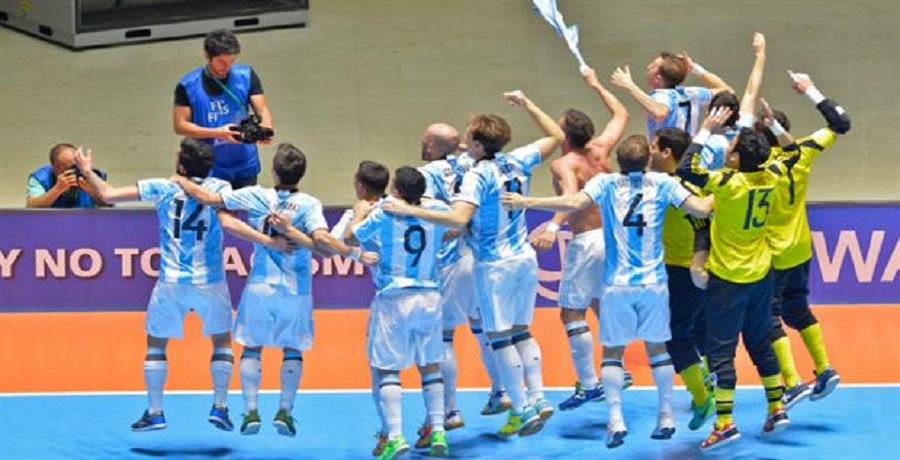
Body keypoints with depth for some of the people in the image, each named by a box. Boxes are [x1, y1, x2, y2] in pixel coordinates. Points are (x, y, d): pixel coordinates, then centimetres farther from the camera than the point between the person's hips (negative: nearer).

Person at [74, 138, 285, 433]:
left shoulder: (162, 188, 0)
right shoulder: (218, 188, -4)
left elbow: (107, 195, 3)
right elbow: (228, 222, -22)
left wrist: (88, 172, 20)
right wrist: (269, 241, -25)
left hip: (171, 283, 0)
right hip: (209, 282, 0)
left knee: (156, 343, 16)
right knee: (222, 341, 18)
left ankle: (154, 412, 10)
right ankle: (219, 406, 7)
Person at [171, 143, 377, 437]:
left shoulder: (257, 197, -6)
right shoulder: (309, 204, -11)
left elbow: (208, 198, -5)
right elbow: (321, 239, -25)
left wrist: (181, 181, 11)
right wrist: (356, 254, -18)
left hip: (260, 286, 0)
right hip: (295, 290, 0)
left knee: (251, 348, 12)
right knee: (293, 350, 14)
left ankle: (251, 411, 2)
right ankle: (284, 412, 5)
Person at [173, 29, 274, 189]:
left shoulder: (246, 76, 0)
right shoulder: (188, 85, -6)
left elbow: (263, 111, -2)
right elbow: (180, 125, -7)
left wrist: (265, 129, -26)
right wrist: (217, 133, -21)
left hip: (245, 167, 2)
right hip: (209, 170, -2)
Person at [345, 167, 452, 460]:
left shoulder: (384, 213, -11)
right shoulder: (438, 211, -1)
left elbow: (350, 237, 0)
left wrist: (359, 214, 19)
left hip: (393, 299, -3)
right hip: (429, 297, 3)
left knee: (388, 369, 0)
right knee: (430, 366, 14)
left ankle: (395, 436, -11)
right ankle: (438, 432, 8)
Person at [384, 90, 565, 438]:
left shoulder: (478, 176, -19)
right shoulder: (518, 162, -1)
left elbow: (458, 218, -32)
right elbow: (556, 136, 15)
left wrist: (411, 211, -30)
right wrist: (526, 105, 20)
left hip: (495, 265, -7)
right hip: (525, 259, 7)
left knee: (500, 337, 2)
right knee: (521, 331, 17)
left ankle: (521, 409, 2)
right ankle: (537, 397, 11)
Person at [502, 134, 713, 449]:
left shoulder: (605, 183, -3)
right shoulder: (662, 184, 0)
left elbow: (576, 202, -19)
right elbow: (701, 210, -4)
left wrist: (526, 202, -16)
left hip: (618, 284, -1)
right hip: (654, 282, 1)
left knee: (613, 350, 8)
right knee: (657, 347, 17)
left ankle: (616, 418, -5)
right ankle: (666, 416, 17)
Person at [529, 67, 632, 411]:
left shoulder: (563, 164, -13)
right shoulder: (600, 150, 5)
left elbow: (571, 195, -34)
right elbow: (621, 115, 23)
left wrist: (553, 226, -49)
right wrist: (596, 85, 34)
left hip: (587, 241, -8)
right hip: (613, 235, 8)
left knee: (572, 314, -2)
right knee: (603, 304, 24)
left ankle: (588, 384, -8)